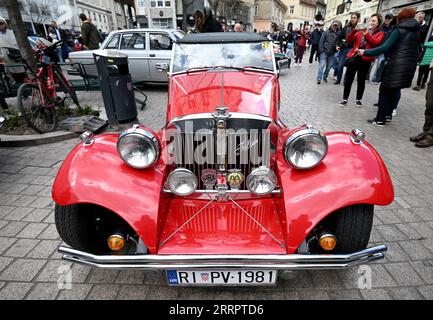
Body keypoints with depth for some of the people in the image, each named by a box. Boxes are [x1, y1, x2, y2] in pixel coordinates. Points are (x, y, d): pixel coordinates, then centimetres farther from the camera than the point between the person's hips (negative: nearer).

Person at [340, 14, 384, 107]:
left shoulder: (380, 34, 7)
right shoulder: (361, 31, 14)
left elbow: (376, 43, -14)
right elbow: (348, 41, 6)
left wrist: (366, 34, -17)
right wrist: (354, 31, -8)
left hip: (365, 59, -2)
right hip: (354, 57, 2)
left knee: (361, 80, 5)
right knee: (348, 79, -1)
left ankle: (359, 99, 16)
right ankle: (345, 99, 6)